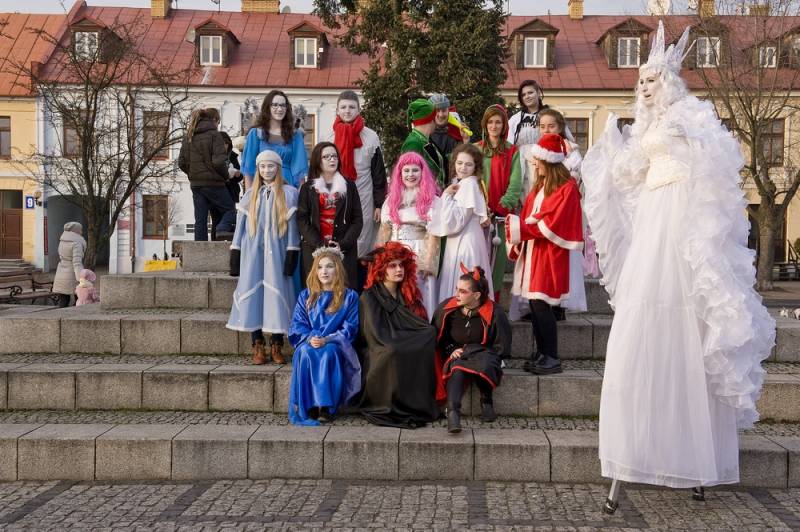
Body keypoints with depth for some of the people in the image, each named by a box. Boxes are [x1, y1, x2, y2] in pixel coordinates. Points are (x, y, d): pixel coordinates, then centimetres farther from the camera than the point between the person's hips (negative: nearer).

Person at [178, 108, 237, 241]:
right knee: (230, 209, 7)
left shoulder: (188, 137, 11)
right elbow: (219, 161, -18)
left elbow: (181, 162, 10)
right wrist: (225, 176, -2)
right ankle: (223, 229, -19)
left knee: (200, 219, 9)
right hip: (213, 183, -6)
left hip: (195, 184, 6)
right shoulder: (214, 135, -8)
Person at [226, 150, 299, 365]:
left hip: (276, 252, -2)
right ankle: (258, 346, 4)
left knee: (276, 294, -3)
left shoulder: (288, 193, 5)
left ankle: (276, 346, 3)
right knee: (253, 293, -2)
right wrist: (235, 252, 6)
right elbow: (241, 222, 12)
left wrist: (292, 253, -7)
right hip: (252, 252, 2)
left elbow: (292, 224, 0)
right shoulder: (251, 194, 12)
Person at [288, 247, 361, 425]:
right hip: (309, 344, 2)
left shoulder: (349, 296, 7)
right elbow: (297, 325, 6)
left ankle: (326, 407, -34)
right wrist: (309, 338, -15)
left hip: (335, 345, -2)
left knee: (328, 353, -36)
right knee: (305, 352, -33)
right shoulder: (306, 296, 14)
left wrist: (327, 340, -17)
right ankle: (309, 406, -31)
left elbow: (350, 328, -2)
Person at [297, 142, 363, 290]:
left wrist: (343, 244, -9)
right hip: (314, 250, 0)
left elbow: (357, 220, 6)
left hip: (344, 249, 1)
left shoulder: (349, 186, 13)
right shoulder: (308, 188, 10)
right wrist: (319, 244, -13)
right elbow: (302, 220, 0)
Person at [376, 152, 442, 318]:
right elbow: (385, 230, 12)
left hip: (420, 255, -4)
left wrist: (429, 263, -13)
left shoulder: (432, 200, -2)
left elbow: (434, 235, -6)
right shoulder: (392, 198, 13)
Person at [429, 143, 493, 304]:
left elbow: (454, 221, -19)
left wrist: (447, 196, -14)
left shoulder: (469, 184, -15)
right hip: (458, 242, 9)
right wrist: (448, 195, 2)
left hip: (465, 243, -9)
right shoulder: (459, 183, 12)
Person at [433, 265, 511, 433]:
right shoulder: (446, 309, 0)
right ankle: (453, 411, -48)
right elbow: (438, 339, 14)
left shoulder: (494, 313, -8)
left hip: (485, 354, -1)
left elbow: (501, 348, -3)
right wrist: (451, 350, -6)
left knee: (484, 365, -37)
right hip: (455, 355, 2)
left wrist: (469, 350, -12)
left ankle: (486, 400, -9)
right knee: (457, 367, -34)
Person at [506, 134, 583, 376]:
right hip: (533, 251, 8)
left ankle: (552, 358, -1)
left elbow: (550, 225, -15)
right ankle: (541, 354, 15)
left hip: (549, 254, -8)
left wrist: (520, 227, -11)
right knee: (535, 304, 7)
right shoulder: (540, 186, 17)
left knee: (541, 304, -9)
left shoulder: (567, 188, -9)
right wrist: (516, 226, -3)